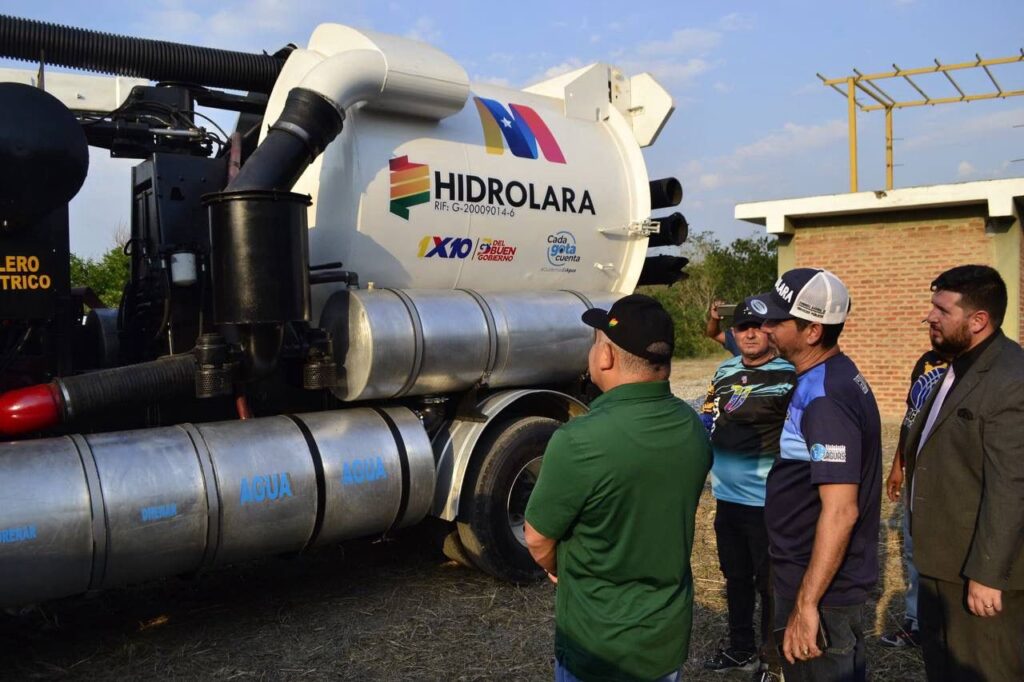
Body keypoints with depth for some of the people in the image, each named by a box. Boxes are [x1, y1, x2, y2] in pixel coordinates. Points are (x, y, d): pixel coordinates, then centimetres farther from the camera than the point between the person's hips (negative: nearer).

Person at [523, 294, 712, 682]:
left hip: (599, 645, -5)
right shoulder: (693, 428, -7)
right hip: (670, 633, 6)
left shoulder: (579, 441, -28)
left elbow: (538, 540, -15)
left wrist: (558, 570, 8)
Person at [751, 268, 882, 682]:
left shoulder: (826, 399, -26)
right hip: (826, 579, 10)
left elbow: (840, 511, -30)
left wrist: (806, 603, -27)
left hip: (823, 588, -10)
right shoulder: (829, 378, 5)